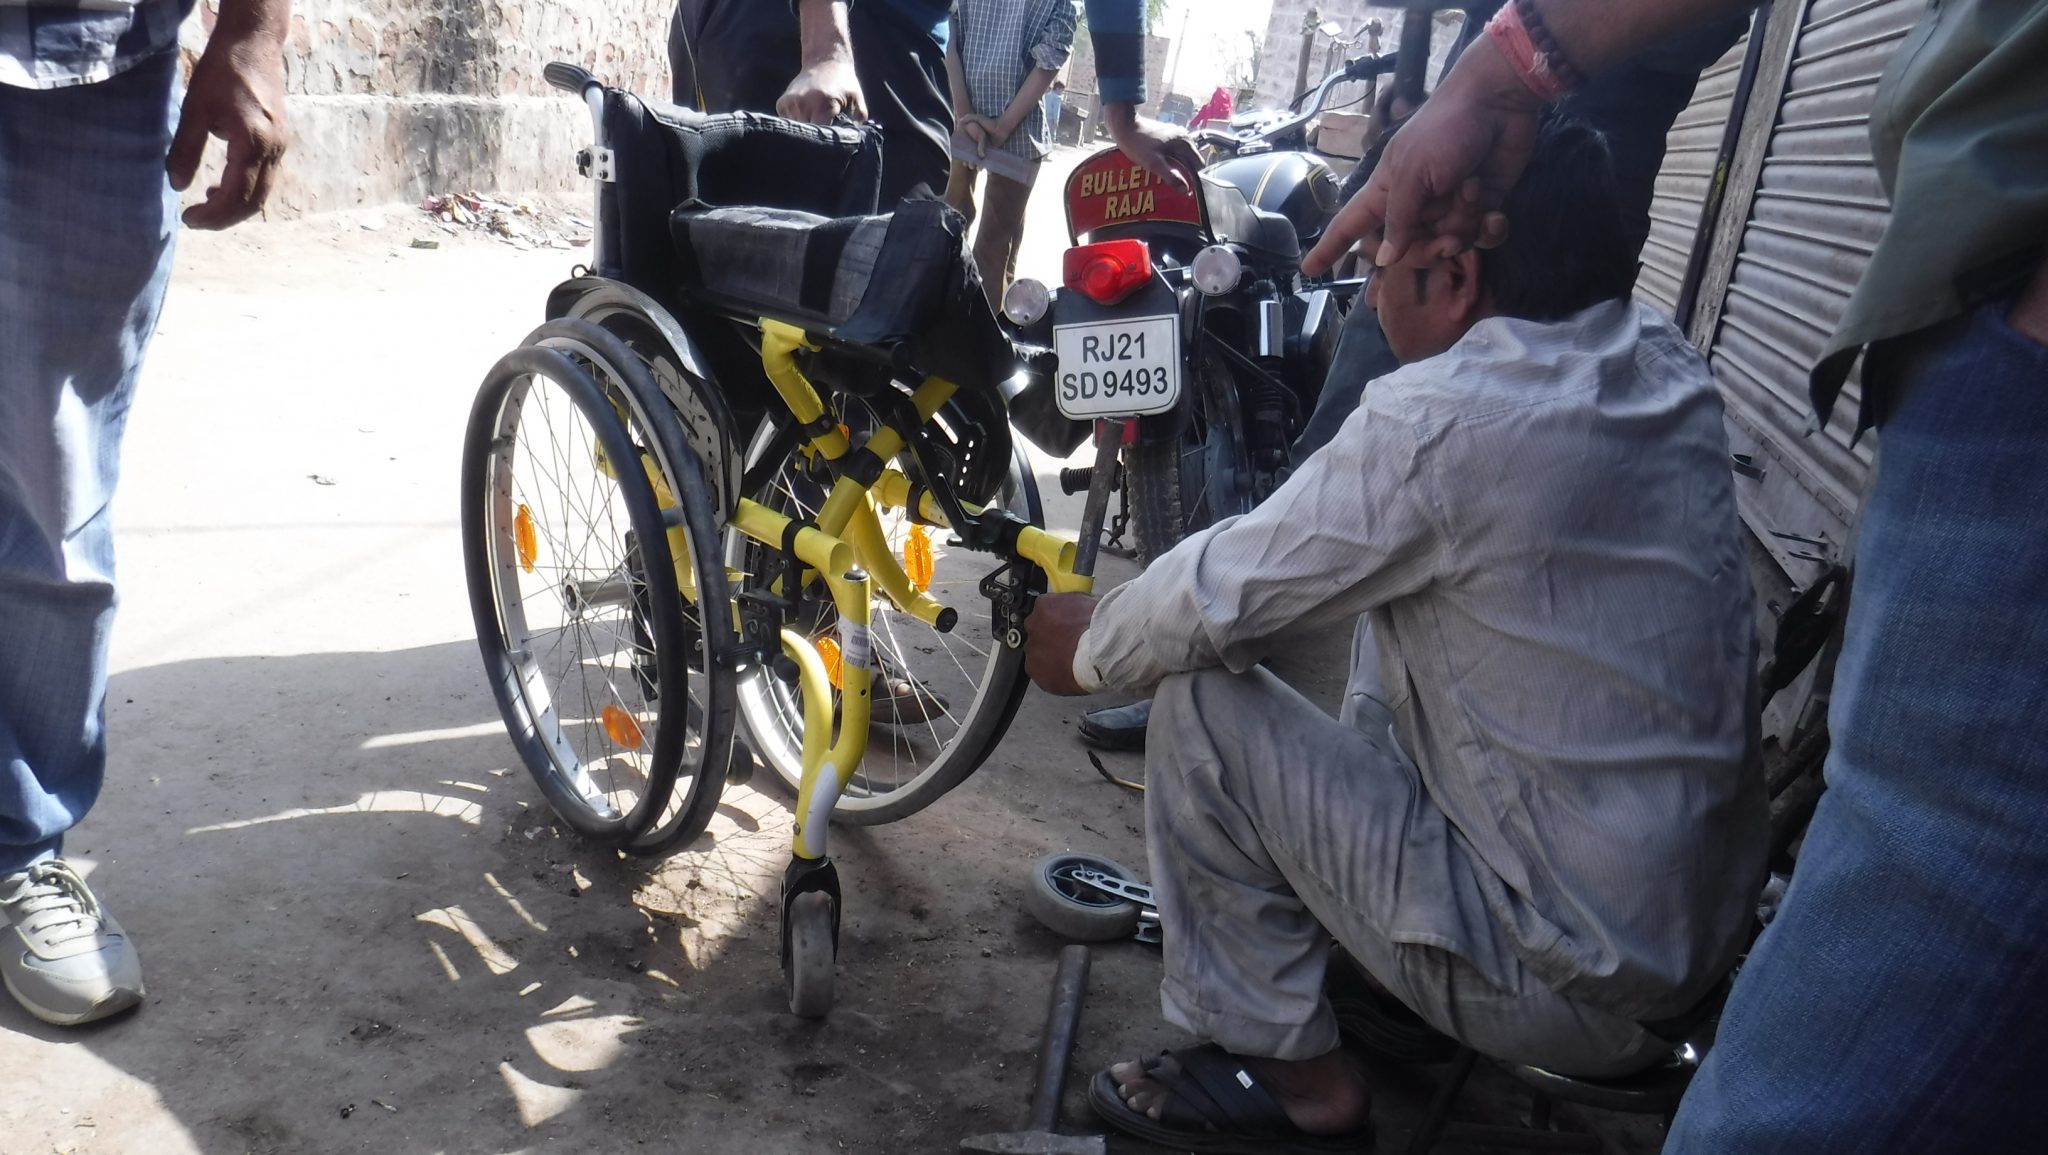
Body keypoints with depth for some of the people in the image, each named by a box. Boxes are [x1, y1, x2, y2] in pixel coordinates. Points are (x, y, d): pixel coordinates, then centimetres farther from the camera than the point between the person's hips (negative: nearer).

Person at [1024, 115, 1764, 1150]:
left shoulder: (1442, 420, -25)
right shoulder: (1667, 366, -1)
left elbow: (1217, 598, -12)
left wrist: (1087, 648, 4)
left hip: (1566, 986, -8)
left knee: (1201, 707, -6)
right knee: (1390, 597, 18)